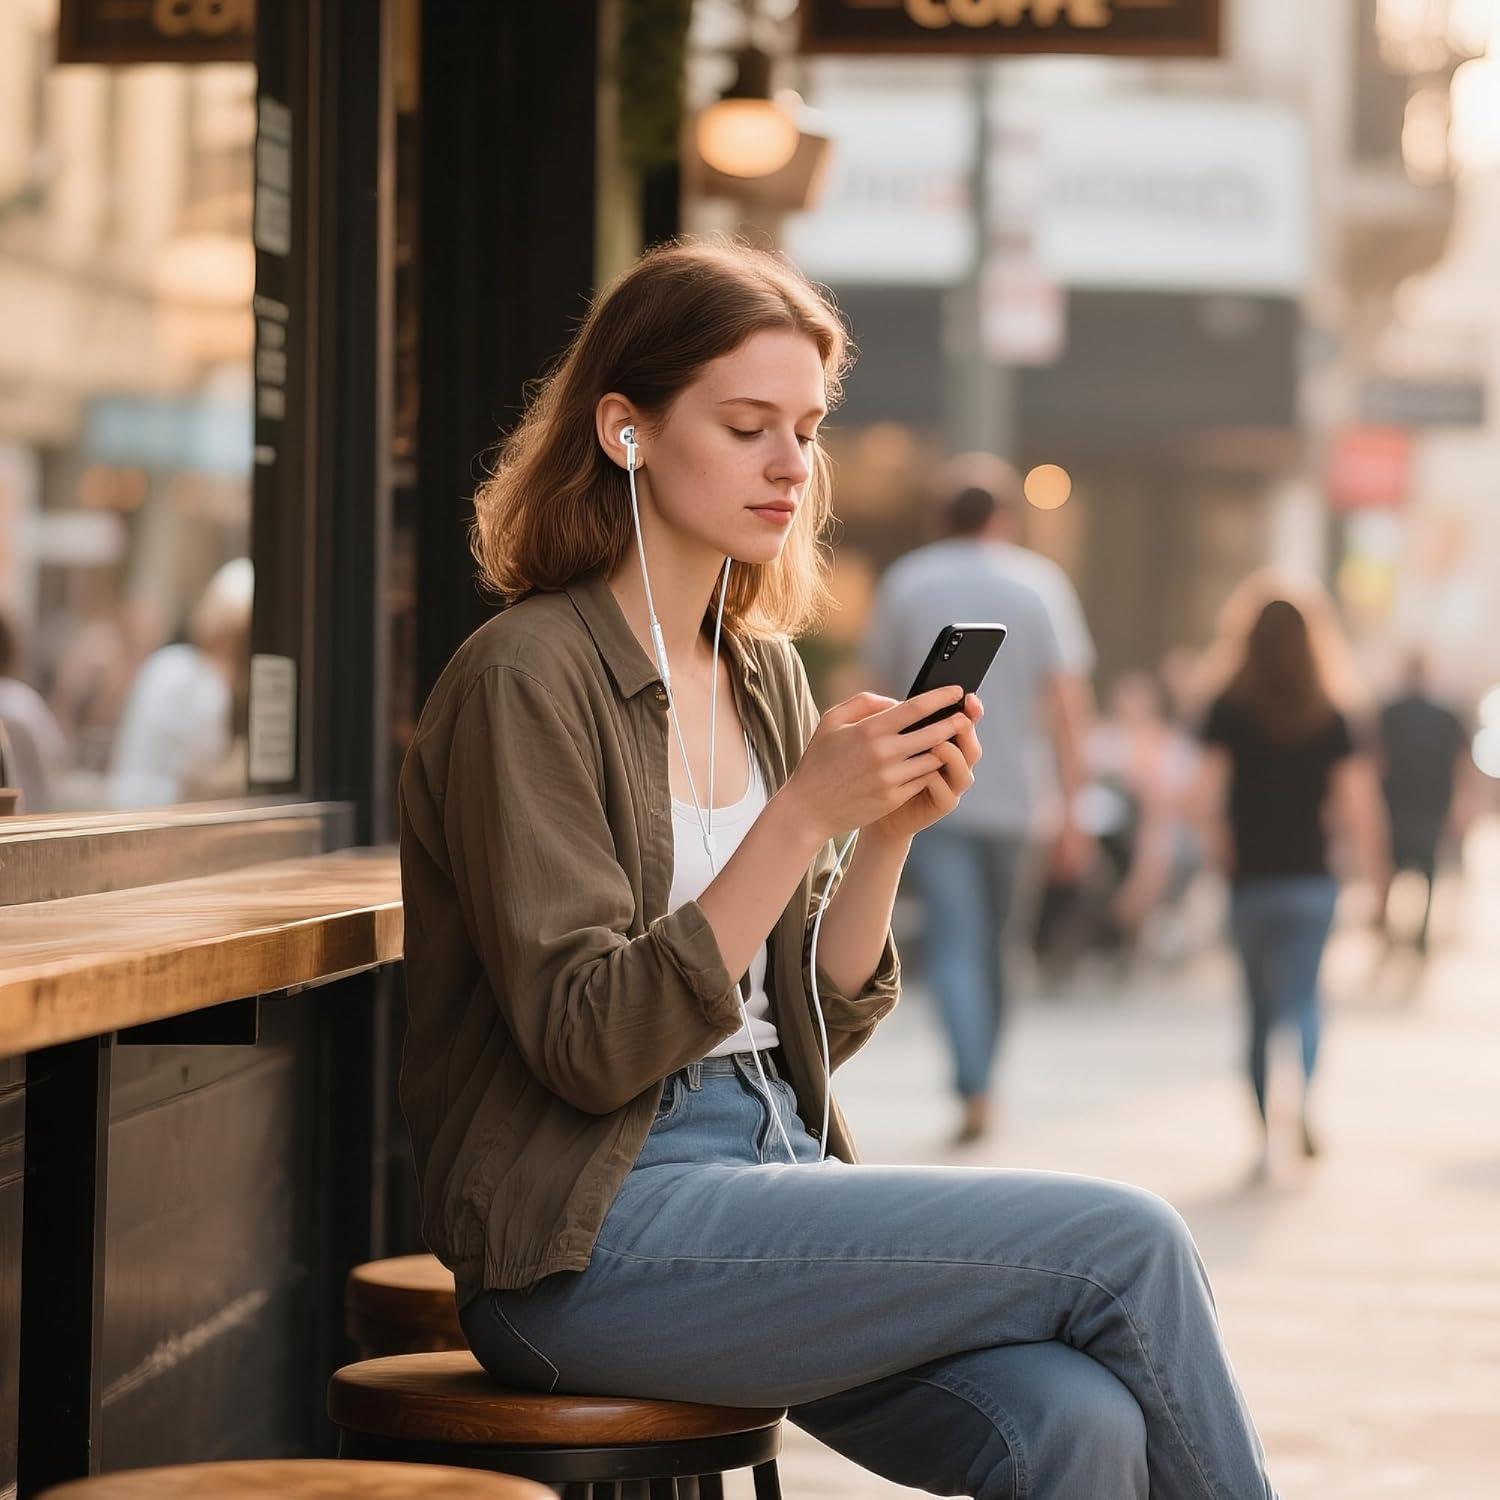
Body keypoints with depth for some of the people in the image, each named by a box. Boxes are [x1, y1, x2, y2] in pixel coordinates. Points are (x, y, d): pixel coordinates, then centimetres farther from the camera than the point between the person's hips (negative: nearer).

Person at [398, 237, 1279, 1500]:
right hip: (588, 1240, -7)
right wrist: (805, 813, -20)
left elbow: (814, 1023, 14)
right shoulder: (527, 677, -9)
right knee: (1128, 1246, -19)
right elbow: (589, 1046, -16)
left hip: (771, 1169, 7)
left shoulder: (764, 672, 14)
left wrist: (892, 833, -3)